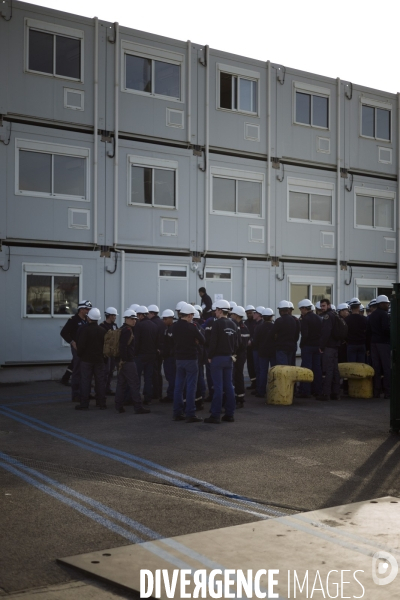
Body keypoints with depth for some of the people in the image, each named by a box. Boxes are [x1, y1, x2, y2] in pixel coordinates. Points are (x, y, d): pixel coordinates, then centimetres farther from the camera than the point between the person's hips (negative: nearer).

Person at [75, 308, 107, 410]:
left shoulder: (85, 330, -14)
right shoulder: (103, 330, 1)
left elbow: (81, 345, -15)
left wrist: (79, 354, 3)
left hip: (87, 359, -4)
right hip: (99, 359, 4)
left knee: (85, 381, 0)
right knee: (100, 381, 9)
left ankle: (84, 404, 0)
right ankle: (101, 403, 12)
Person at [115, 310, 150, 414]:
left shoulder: (122, 329, 16)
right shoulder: (127, 330, -15)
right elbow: (123, 346, -24)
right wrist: (123, 359, -20)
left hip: (122, 361, 10)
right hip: (128, 362, -10)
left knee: (121, 384, 12)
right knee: (134, 384, -6)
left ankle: (119, 406, 15)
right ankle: (138, 407, -4)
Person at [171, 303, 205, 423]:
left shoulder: (174, 326, 3)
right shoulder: (191, 327, -15)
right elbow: (202, 340, -8)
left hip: (179, 359, 6)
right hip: (191, 359, -6)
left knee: (178, 386, 11)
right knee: (191, 386, -2)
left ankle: (177, 413, 14)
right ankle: (190, 415, -2)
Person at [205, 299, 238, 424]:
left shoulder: (217, 324, -13)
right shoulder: (233, 325, 10)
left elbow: (213, 342, -17)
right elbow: (236, 343, 12)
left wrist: (210, 356, -6)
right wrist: (231, 354, 17)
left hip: (218, 358, -7)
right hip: (229, 358, 7)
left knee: (218, 387, -6)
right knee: (229, 386, 8)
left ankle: (215, 415, -4)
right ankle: (229, 414, 11)